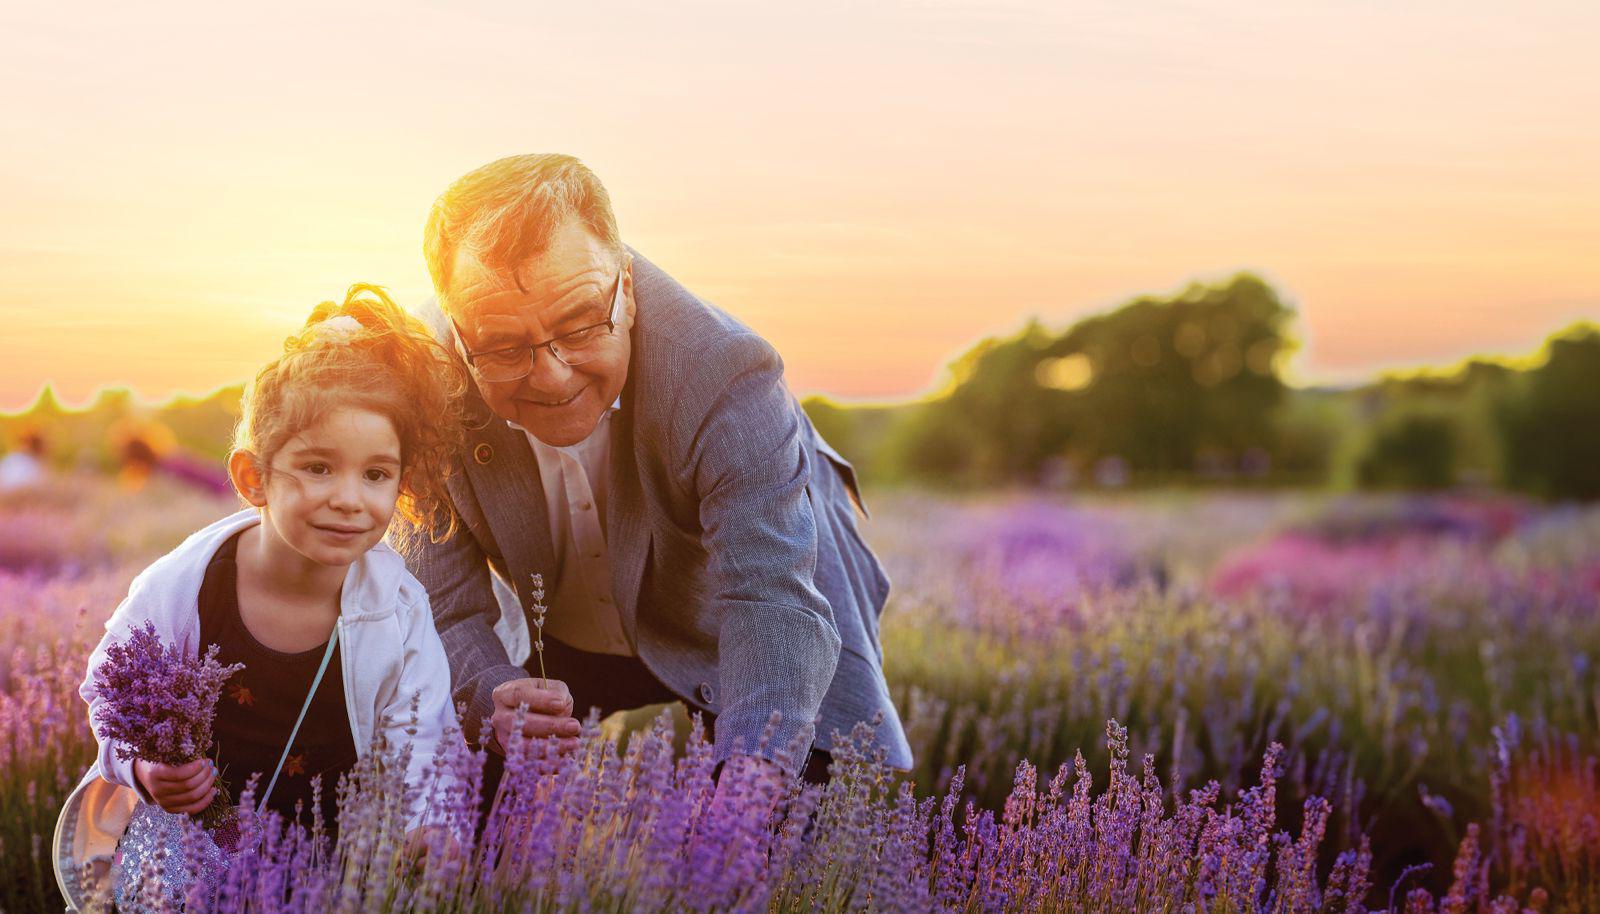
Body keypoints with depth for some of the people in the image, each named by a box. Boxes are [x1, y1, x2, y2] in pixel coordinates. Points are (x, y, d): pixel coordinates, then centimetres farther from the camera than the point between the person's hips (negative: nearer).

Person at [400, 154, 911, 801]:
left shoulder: (721, 373, -37)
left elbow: (773, 597, -45)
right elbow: (445, 605, -22)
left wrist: (751, 773, -64)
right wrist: (490, 699, -46)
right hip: (563, 646, 3)